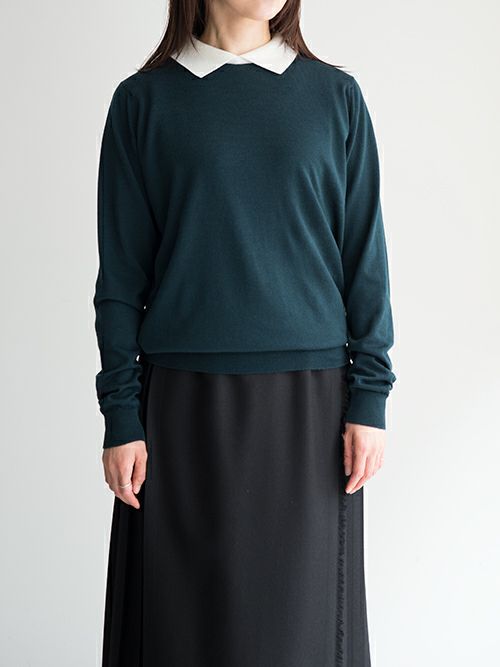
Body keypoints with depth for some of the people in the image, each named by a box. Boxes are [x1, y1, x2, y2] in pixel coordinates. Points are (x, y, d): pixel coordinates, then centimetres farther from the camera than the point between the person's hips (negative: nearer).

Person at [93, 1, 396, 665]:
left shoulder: (336, 96, 6)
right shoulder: (144, 100, 3)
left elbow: (365, 256, 5)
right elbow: (121, 273, 2)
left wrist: (370, 397, 0)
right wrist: (120, 416, -2)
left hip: (310, 393, 1)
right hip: (185, 400, -1)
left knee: (300, 614, 8)